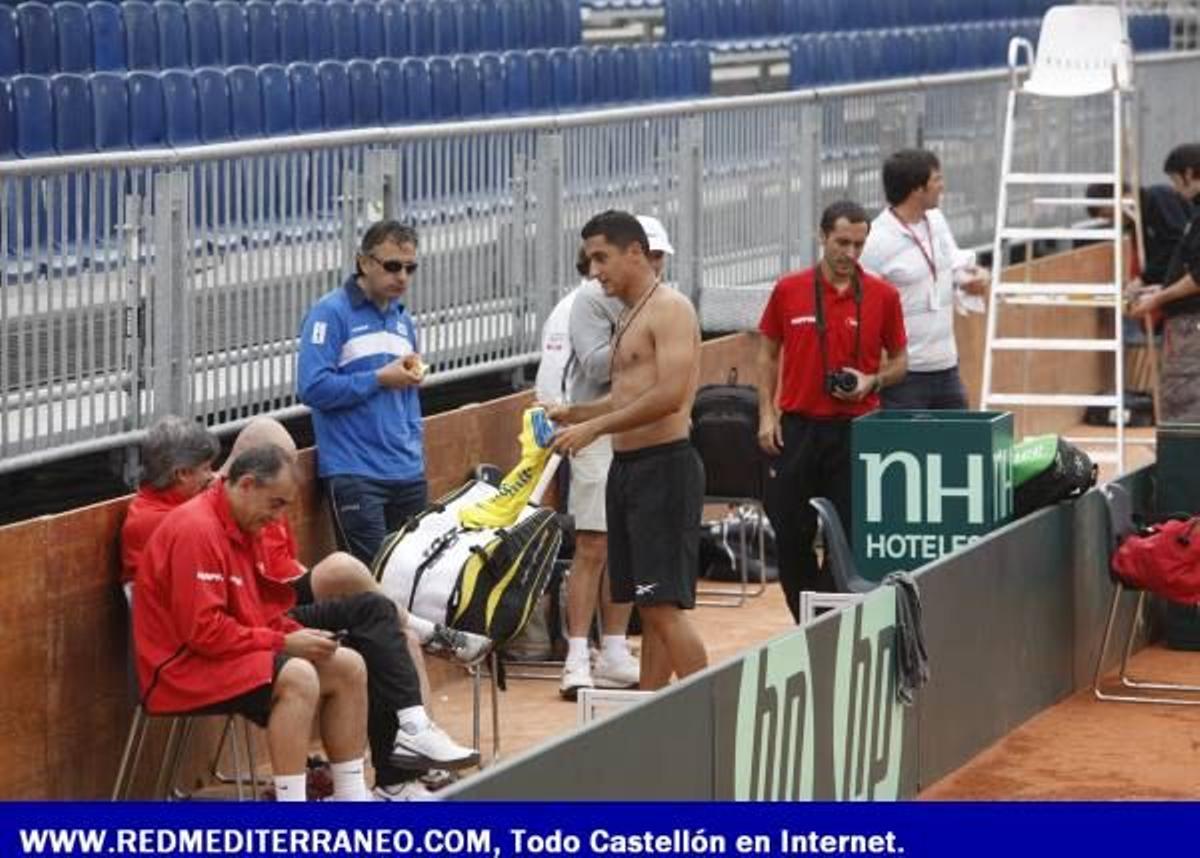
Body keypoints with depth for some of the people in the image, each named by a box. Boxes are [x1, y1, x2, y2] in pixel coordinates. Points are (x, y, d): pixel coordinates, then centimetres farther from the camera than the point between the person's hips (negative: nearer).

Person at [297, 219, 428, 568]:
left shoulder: (403, 318, 17)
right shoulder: (331, 313, -6)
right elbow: (313, 387, -17)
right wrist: (380, 379, -13)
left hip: (408, 474, 7)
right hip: (354, 474, -7)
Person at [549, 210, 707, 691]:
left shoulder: (670, 309, -11)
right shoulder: (629, 317, 19)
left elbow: (669, 395, -21)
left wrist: (595, 427, -19)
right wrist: (574, 414, 11)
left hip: (664, 466, -10)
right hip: (627, 466, 10)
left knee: (664, 605, -13)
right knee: (648, 606, 10)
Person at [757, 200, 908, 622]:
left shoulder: (883, 296, 0)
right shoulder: (788, 290, 2)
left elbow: (899, 362, 9)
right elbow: (768, 355, 10)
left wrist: (872, 382, -11)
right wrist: (767, 415, 1)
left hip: (855, 430, -1)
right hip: (798, 426, 1)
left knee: (849, 538, -1)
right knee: (790, 534, 2)